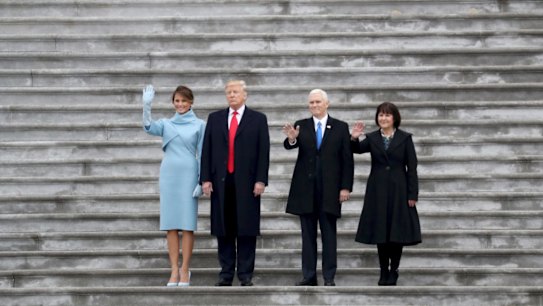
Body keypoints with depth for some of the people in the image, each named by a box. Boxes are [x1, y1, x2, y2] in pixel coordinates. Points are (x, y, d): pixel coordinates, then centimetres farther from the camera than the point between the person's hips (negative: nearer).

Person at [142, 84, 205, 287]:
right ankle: (174, 270, 4)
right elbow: (149, 127, -11)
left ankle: (185, 270, 1)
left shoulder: (199, 125, 4)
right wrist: (147, 105, -25)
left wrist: (201, 181, -4)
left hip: (189, 175, -2)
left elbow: (202, 154, 2)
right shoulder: (166, 124, 9)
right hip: (168, 174, 2)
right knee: (170, 224, 1)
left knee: (187, 224, -3)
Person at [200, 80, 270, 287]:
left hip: (246, 182, -2)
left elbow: (263, 151, 0)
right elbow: (207, 150, 8)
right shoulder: (214, 118, 12)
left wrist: (261, 180, -8)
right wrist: (206, 178, 0)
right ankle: (226, 273, 9)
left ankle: (246, 275, 3)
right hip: (221, 182, 2)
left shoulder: (258, 119, 5)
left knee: (246, 229, -1)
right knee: (223, 230, 4)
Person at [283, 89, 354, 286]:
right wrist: (291, 139, -34)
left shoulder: (340, 127, 3)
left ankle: (329, 277, 5)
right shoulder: (301, 126, 6)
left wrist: (346, 187, -6)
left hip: (329, 188, -1)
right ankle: (309, 276, 11)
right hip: (305, 188, 2)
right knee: (308, 234, 6)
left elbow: (347, 159, 1)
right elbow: (290, 146, -11)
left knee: (329, 234, 1)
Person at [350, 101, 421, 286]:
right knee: (381, 231, 3)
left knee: (398, 230, 1)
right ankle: (384, 272, 10)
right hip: (378, 191, 1)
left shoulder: (405, 138, 0)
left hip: (399, 190, -1)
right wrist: (354, 138, -32)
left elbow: (412, 168, -3)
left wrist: (412, 194, -8)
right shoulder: (372, 138, 5)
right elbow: (357, 150, -11)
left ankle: (393, 271, 10)